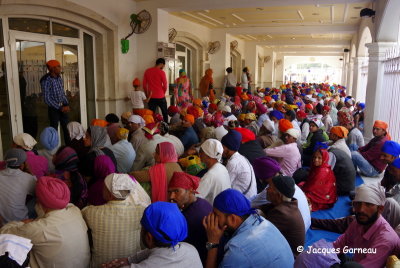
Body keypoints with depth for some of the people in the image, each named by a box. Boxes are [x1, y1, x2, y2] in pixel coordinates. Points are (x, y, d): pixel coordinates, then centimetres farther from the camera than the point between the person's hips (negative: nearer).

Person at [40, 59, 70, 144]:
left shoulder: (59, 78, 5)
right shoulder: (46, 80, -15)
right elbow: (47, 99, -16)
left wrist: (67, 105, -1)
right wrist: (60, 108, -17)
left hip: (63, 107, 6)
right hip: (53, 109, -6)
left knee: (66, 129, 9)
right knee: (54, 130, 1)